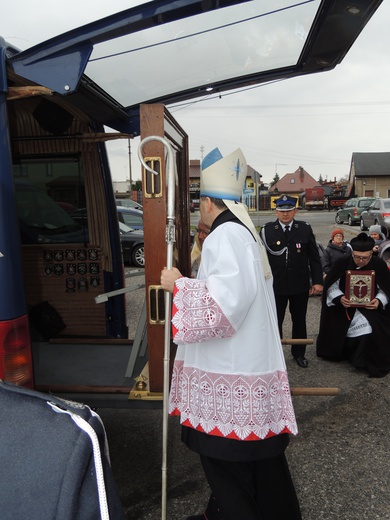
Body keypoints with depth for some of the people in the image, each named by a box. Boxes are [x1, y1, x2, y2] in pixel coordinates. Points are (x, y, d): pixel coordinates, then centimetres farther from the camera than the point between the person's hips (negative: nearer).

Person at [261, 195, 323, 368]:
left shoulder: (305, 229, 1)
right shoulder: (266, 230, -5)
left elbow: (314, 257, 4)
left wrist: (317, 281, -1)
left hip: (300, 285, 2)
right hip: (275, 285, -2)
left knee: (299, 320, 16)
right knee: (275, 321, 10)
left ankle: (299, 353, 34)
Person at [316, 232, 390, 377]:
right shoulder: (342, 264, -12)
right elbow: (332, 286, -6)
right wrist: (340, 298, -24)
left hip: (370, 307, 0)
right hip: (344, 308, 1)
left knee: (373, 332, -20)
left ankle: (372, 363, 3)